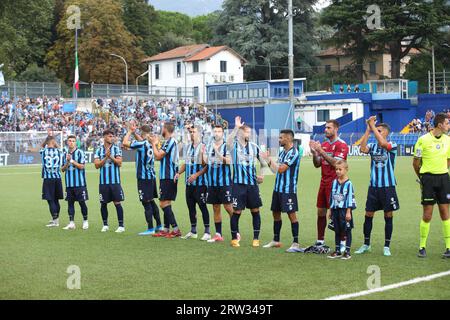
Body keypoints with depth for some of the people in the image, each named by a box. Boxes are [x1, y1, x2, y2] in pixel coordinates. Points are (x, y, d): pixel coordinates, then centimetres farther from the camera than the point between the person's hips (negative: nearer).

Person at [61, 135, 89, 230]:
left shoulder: (80, 153, -3)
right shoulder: (65, 154, 12)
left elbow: (82, 166, -11)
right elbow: (63, 169, 11)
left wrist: (72, 161, -13)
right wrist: (67, 162, -6)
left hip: (79, 183, -5)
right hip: (69, 183, 5)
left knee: (82, 202, -1)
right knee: (70, 202, 5)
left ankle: (85, 221, 12)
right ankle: (71, 223, 9)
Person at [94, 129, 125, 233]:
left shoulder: (116, 149, 2)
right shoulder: (99, 150, 6)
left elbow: (119, 163, -6)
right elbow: (97, 165, -1)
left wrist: (111, 156, -18)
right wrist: (106, 157, -12)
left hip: (115, 181, -2)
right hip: (103, 181, 2)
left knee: (117, 203, -4)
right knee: (103, 204, 6)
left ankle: (121, 226, 0)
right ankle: (105, 225, 18)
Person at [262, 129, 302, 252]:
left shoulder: (293, 153, -15)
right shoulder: (282, 152, 12)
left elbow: (280, 169, -20)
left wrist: (268, 160, -9)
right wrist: (268, 161, 3)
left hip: (288, 189, -9)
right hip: (278, 188, 9)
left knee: (291, 214, -6)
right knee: (276, 213, 13)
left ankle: (296, 243, -2)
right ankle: (276, 241, 25)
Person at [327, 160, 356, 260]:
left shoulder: (348, 183, -10)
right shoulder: (334, 182, 7)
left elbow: (350, 198, -10)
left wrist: (348, 212, -13)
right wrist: (330, 210, 13)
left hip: (345, 210, -6)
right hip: (335, 210, 6)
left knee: (347, 231, 2)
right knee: (337, 231, 12)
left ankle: (347, 252, 8)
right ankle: (337, 251, 20)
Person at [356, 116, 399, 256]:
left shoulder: (392, 145, -4)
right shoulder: (372, 146, 6)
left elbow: (383, 144, -26)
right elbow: (363, 149, -15)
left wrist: (373, 126, -21)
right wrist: (368, 129, -14)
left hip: (388, 186, -3)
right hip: (373, 186, 4)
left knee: (388, 216, 3)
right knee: (368, 215, 5)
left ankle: (387, 246, 12)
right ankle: (366, 244, 17)